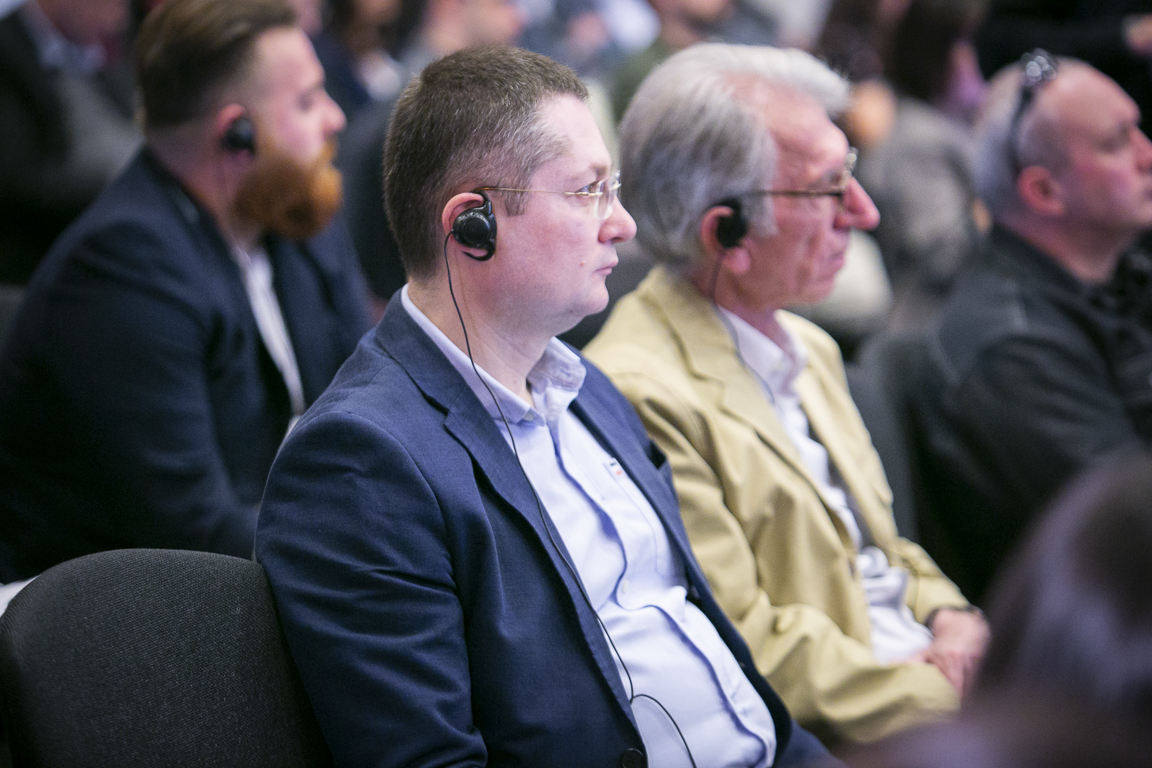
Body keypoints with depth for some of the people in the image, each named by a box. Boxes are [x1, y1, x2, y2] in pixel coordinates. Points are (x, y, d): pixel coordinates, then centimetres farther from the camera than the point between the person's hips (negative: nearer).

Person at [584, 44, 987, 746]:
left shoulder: (811, 350, 16)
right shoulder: (639, 394, -15)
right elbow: (741, 654, -17)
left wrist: (952, 623, 2)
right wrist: (947, 697, -16)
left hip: (930, 678, 9)